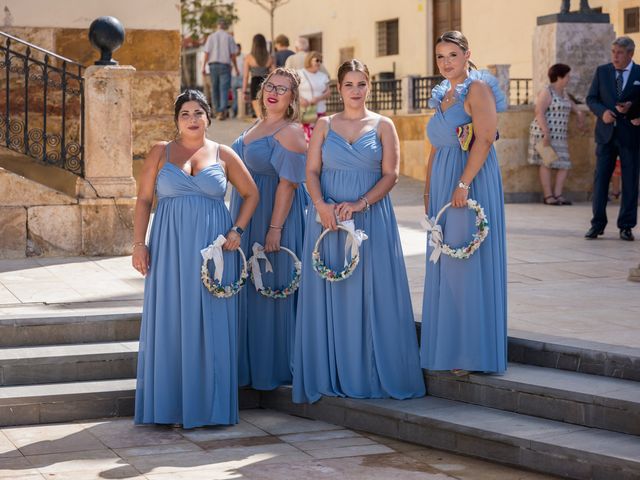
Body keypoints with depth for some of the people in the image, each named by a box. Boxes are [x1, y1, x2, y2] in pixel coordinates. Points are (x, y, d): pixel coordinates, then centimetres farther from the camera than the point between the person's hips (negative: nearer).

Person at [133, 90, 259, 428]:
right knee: (169, 323, 0)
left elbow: (251, 194, 14)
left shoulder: (223, 155, 8)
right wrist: (139, 244, -4)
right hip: (169, 248, 0)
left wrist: (237, 230, 1)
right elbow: (144, 200, 4)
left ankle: (207, 404, 7)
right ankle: (168, 404, 7)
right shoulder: (160, 153, 7)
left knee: (210, 325, 0)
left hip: (212, 248, 0)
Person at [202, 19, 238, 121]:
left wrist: (204, 67, -1)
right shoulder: (229, 37, 1)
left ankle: (217, 111, 19)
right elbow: (233, 55, 0)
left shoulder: (211, 37, 3)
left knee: (214, 89, 13)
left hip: (213, 64, 2)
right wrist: (236, 68, 8)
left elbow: (207, 53, -3)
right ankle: (222, 111, -20)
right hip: (225, 65, -2)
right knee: (224, 89, -6)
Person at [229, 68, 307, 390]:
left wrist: (275, 228, -24)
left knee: (271, 289, -3)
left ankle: (273, 368, 6)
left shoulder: (290, 132, -12)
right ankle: (251, 363, 22)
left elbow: (287, 182, -19)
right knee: (249, 289, 12)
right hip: (247, 218, 9)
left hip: (274, 215, -9)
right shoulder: (258, 127, 15)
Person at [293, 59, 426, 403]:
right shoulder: (325, 125, 10)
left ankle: (371, 374, 4)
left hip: (371, 218, -1)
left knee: (370, 294, -3)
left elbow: (390, 174, -2)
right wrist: (321, 205, -15)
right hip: (328, 217, 1)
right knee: (328, 294, 1)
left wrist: (360, 204, -15)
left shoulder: (383, 126, 6)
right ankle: (331, 375, 7)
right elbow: (311, 171, 3)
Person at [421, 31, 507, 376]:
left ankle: (471, 351, -1)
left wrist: (463, 184, -23)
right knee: (443, 266, 9)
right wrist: (428, 192, 15)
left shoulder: (478, 88, -7)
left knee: (466, 263, -7)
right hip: (442, 186, 9)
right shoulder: (443, 95, 18)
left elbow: (485, 138, -18)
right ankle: (447, 347, 15)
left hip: (472, 182, -8)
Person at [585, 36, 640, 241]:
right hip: (606, 133, 2)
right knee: (600, 178, 0)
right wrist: (602, 111, -11)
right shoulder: (602, 71, 7)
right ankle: (597, 224, 7)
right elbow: (591, 98, 7)